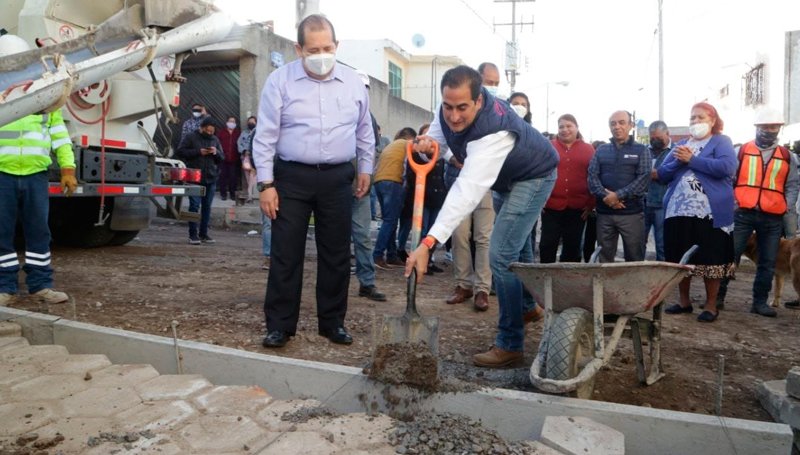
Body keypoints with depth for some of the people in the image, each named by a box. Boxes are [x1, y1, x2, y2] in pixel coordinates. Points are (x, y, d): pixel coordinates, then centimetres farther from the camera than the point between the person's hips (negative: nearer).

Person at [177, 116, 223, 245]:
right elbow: (180, 151, -4)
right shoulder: (191, 137, 2)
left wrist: (216, 152, -5)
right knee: (194, 206, -6)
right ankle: (193, 235, -2)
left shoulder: (215, 140, 15)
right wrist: (198, 152, -13)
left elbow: (222, 158, 18)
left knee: (207, 207, 7)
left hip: (211, 179, 4)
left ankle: (204, 234, 14)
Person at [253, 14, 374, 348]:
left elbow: (364, 131, 18)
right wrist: (266, 184, -7)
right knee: (286, 254, 1)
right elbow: (265, 136, -4)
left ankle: (333, 322, 21)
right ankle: (279, 325, 12)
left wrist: (365, 168, 16)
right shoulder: (280, 80, -4)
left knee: (336, 254, 8)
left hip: (337, 179, 3)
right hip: (292, 177, -2)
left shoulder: (353, 82, 6)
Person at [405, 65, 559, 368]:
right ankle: (527, 306, 47)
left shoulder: (494, 132, -43)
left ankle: (510, 345, -7)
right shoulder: (452, 107, -18)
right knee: (509, 247, 23)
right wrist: (429, 141, -22)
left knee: (501, 255, -18)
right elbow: (440, 132, 4)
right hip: (509, 176, 9)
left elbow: (468, 190, -52)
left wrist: (429, 242, -61)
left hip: (533, 177, -9)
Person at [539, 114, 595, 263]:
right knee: (547, 245, 2)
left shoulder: (588, 149, 7)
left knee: (572, 246, 10)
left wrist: (591, 204, 0)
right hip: (551, 207, -1)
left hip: (577, 208, 1)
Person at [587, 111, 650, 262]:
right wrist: (605, 196, -14)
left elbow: (644, 178, -7)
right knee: (604, 256, 10)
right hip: (604, 212, 3)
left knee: (634, 257, 3)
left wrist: (618, 195, -16)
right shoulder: (601, 150, 13)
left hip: (632, 212, -2)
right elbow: (592, 176, 2)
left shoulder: (641, 150, 5)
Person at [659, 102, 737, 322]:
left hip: (710, 212, -5)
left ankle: (711, 305, 13)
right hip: (679, 211, 5)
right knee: (680, 259, 10)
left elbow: (727, 167, -17)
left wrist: (691, 159, -13)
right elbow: (662, 175, 11)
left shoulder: (721, 142, 3)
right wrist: (678, 161, -8)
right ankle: (684, 301, 23)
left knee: (710, 260, 2)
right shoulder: (680, 145, 18)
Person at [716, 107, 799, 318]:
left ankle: (760, 302, 18)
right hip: (743, 213, -3)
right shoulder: (742, 151, 5)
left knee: (767, 263, 7)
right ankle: (718, 296, 7)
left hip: (773, 218, 3)